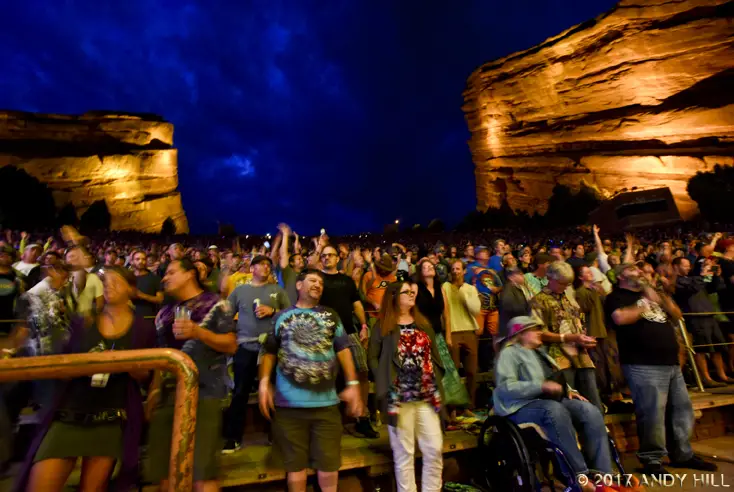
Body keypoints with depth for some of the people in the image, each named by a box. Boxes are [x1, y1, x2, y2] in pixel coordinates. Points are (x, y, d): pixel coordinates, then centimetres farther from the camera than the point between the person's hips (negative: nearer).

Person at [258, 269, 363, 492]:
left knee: (329, 463, 9)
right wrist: (264, 383, -5)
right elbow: (269, 352, 8)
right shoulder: (281, 317, 6)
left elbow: (343, 350, 6)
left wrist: (353, 384, 0)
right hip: (289, 403, 0)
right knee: (295, 464, 12)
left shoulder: (331, 316, 7)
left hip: (326, 401, 1)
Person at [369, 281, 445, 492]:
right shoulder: (383, 326, -2)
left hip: (427, 396, 5)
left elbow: (434, 355, 15)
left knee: (435, 449, 8)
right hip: (399, 398, -4)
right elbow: (372, 357, -3)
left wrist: (437, 382, 6)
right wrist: (384, 383, -11)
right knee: (404, 453, 6)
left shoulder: (423, 323, 13)